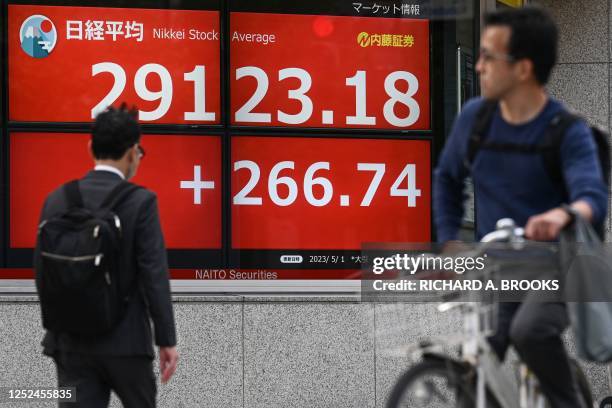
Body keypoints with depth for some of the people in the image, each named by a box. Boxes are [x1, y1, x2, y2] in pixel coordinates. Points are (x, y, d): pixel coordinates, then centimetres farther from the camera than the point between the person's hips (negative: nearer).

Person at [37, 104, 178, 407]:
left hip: (72, 342, 3)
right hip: (125, 341, -3)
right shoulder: (140, 201, -11)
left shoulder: (57, 200, 2)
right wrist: (166, 340, -6)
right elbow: (154, 275, -13)